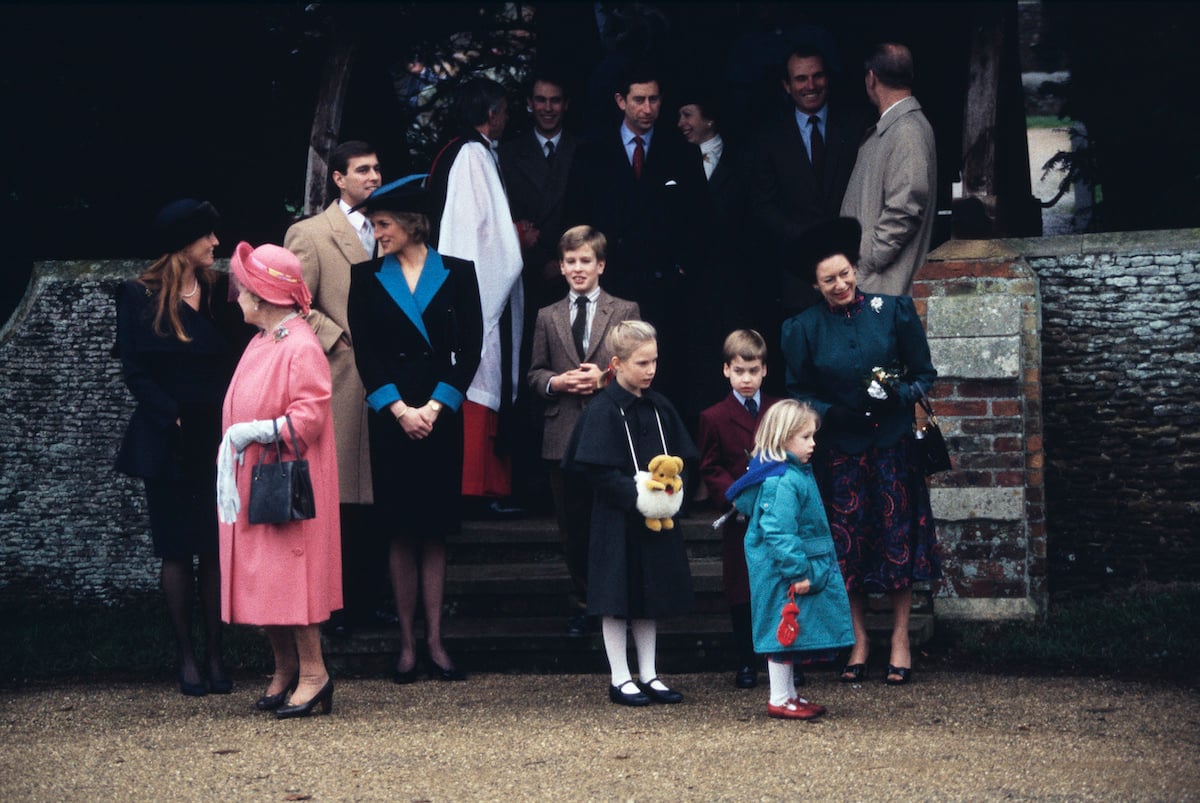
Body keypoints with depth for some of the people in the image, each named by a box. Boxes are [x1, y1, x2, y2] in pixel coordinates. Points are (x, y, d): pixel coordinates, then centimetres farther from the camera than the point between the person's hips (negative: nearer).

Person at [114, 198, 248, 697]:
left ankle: (215, 656, 7)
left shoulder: (220, 291, 8)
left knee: (216, 548, 2)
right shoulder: (139, 297, -1)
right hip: (168, 444, -2)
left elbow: (237, 359, 5)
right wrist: (173, 419, -12)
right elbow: (135, 371, -4)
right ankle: (186, 657, 10)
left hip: (217, 439, 2)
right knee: (177, 549, 3)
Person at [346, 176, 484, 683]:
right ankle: (407, 644, 7)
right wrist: (400, 409, -10)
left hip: (441, 411, 0)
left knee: (434, 530, 3)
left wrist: (435, 406, -10)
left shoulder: (456, 274, 3)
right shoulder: (366, 277, 6)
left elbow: (470, 347, -1)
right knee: (401, 530, 2)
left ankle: (435, 642, 6)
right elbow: (364, 352, 1)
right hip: (390, 412, 0)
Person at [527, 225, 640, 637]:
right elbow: (534, 373, 12)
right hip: (565, 436, 3)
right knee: (573, 526, 7)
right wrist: (555, 382, -8)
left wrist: (606, 378, -13)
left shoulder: (625, 311, 5)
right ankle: (584, 603, 17)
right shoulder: (548, 317, 12)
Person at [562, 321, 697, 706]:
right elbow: (599, 471, -16)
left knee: (651, 594, 12)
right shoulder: (603, 410, -12)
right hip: (618, 519, -6)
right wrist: (638, 496, -22)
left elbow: (681, 456, 11)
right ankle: (620, 679, 10)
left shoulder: (659, 407, 7)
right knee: (618, 599, 1)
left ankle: (648, 675, 21)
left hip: (656, 518, 6)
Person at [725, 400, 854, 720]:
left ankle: (788, 694, 25)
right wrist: (798, 572, -25)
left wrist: (808, 570, 22)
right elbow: (778, 532, -26)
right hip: (782, 574, -10)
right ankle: (779, 700, 6)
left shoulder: (796, 473, 12)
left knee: (789, 634, 16)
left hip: (798, 572, 10)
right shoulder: (781, 481, -21)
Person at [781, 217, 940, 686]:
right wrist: (836, 413, -14)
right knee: (847, 546, 2)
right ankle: (859, 644, 13)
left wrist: (898, 396, -16)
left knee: (897, 539, 1)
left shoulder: (893, 311, -2)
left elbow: (924, 374, 3)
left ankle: (900, 642, 11)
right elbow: (799, 396, 4)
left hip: (892, 444, 0)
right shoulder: (804, 329, 0)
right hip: (839, 450, 1)